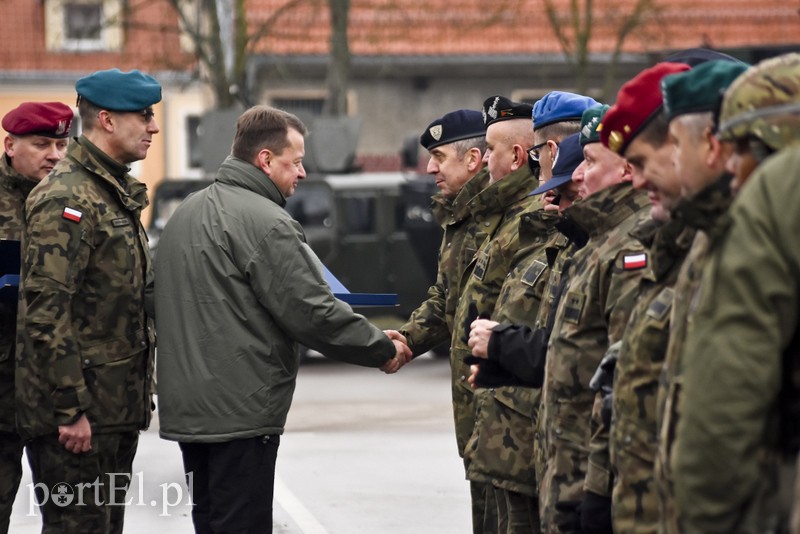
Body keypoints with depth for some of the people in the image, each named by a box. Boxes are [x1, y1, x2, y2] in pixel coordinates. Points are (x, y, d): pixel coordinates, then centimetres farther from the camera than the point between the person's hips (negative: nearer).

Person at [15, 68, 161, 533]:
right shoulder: (68, 198, -16)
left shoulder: (118, 193, 17)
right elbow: (45, 312, -22)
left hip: (116, 407, 10)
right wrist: (71, 408, -22)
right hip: (77, 414, -10)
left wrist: (139, 396, 21)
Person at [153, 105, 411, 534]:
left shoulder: (187, 213, 15)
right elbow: (313, 312, -16)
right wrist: (382, 350, -4)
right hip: (240, 413, -9)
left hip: (188, 408, 9)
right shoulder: (265, 222, -15)